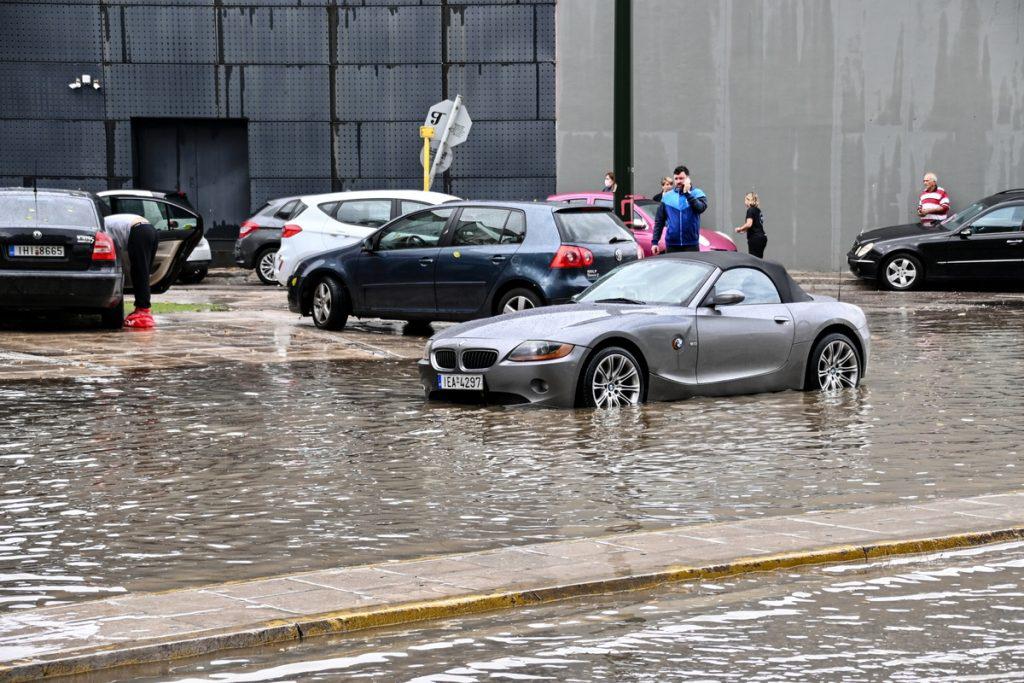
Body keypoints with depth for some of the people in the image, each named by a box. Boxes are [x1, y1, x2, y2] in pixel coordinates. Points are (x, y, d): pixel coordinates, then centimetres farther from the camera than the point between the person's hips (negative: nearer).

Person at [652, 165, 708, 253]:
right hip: (672, 245, 2)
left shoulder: (697, 193, 2)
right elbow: (659, 221, 9)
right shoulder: (667, 196, 8)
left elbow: (701, 208, -18)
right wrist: (655, 242, 3)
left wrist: (687, 193, -16)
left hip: (691, 245, -2)